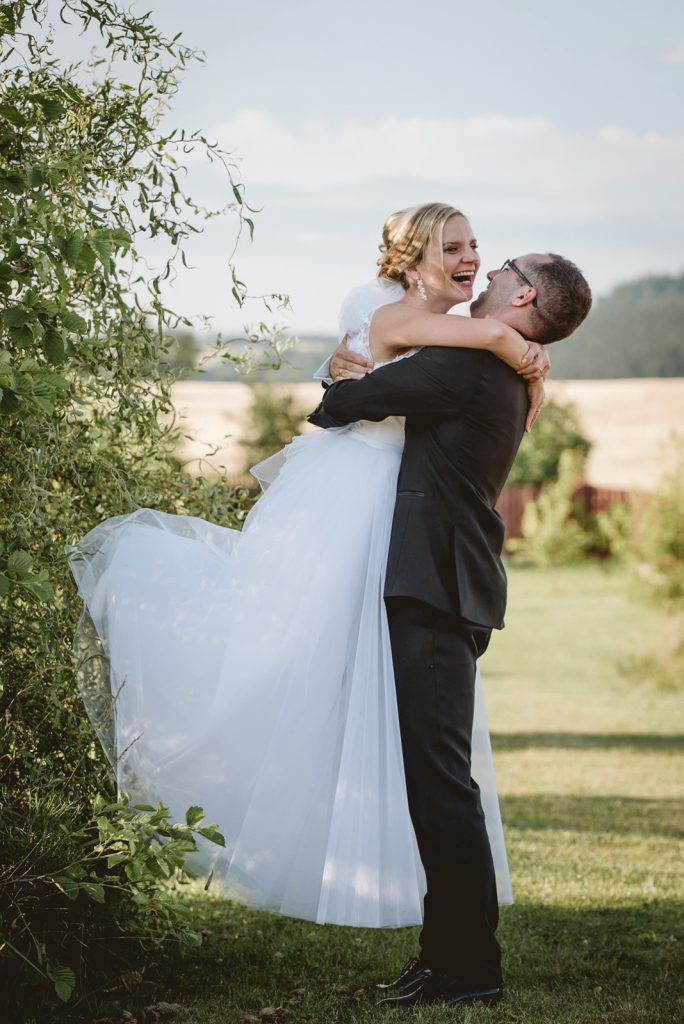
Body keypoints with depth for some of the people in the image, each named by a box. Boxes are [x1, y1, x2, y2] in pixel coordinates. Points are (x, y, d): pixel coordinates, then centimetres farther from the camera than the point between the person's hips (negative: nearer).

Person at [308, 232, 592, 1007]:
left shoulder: (465, 364, -12)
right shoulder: (505, 376, 18)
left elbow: (350, 400, -10)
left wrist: (323, 412, 12)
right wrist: (421, 287, 20)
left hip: (434, 592, -10)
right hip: (448, 593, 10)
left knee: (439, 777, -9)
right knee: (435, 778, 13)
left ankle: (469, 965, -6)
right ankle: (450, 949, 18)